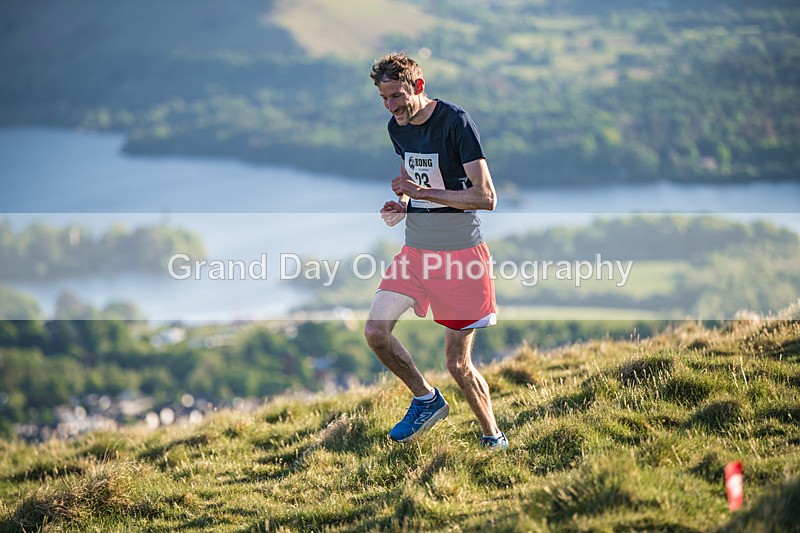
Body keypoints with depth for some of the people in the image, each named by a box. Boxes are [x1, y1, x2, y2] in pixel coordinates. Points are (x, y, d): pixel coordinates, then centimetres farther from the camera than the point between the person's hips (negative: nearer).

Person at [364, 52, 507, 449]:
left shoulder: (456, 122, -16)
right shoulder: (397, 127, 5)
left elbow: (486, 197, -20)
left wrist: (423, 192, -25)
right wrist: (401, 204, 2)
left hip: (460, 253, -6)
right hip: (416, 249, 6)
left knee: (458, 363, -2)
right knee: (375, 331, -9)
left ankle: (493, 437, 19)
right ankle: (426, 400, 13)